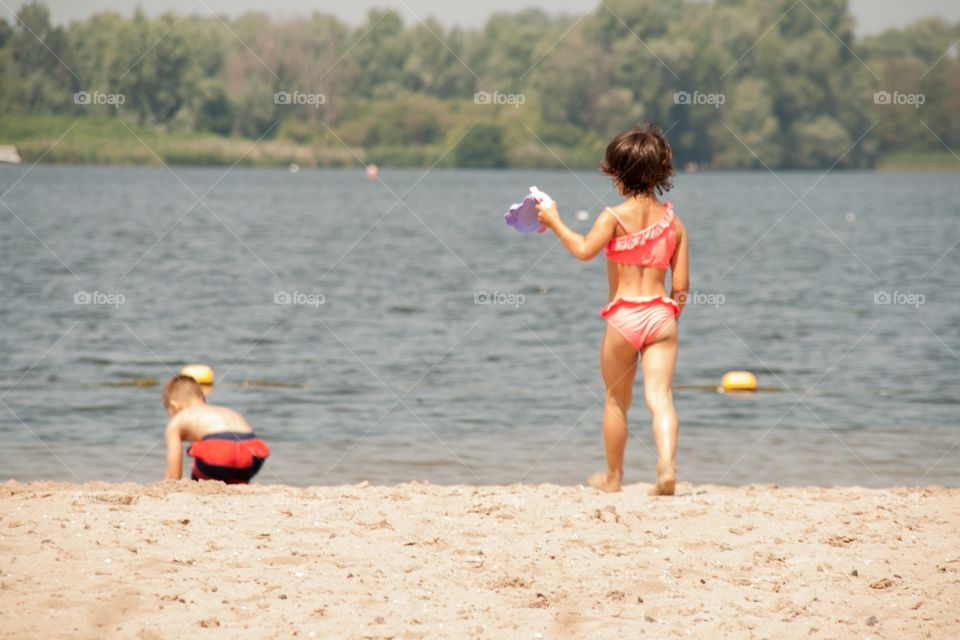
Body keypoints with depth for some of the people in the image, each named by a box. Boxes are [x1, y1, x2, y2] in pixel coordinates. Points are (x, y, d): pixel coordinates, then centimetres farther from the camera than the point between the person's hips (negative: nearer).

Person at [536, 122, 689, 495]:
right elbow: (681, 284, 6)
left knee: (617, 399, 14)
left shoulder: (615, 217, -6)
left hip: (623, 316, -2)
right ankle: (667, 467, -26)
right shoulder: (673, 221, 7)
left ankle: (613, 476, 27)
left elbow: (584, 250, -21)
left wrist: (554, 222, -9)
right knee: (659, 396, -4)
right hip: (661, 315, 2)